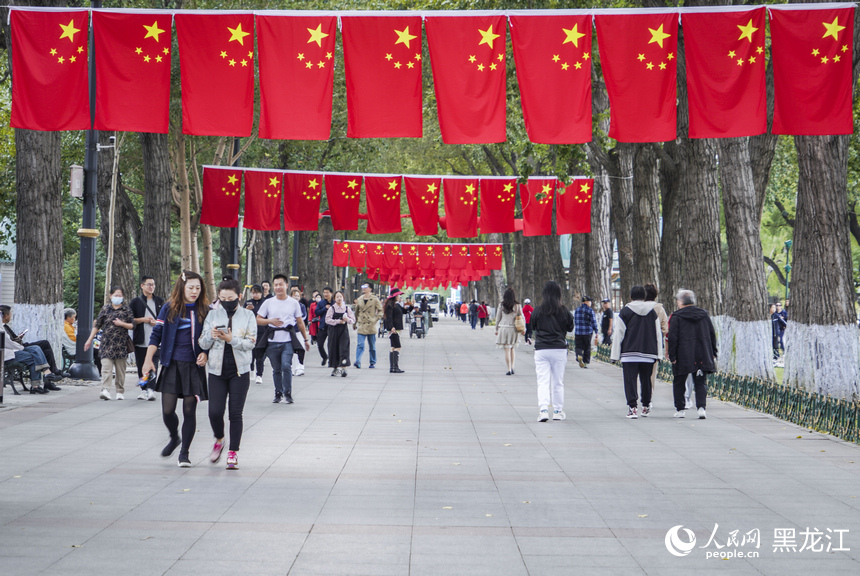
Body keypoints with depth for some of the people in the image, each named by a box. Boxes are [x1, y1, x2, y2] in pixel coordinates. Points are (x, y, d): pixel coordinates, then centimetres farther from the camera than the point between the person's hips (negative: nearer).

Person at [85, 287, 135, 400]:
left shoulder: (126, 309, 7)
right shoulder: (105, 309, 8)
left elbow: (132, 325, 8)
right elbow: (97, 325, 12)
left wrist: (122, 324, -10)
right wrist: (90, 339, 11)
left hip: (121, 344, 0)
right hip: (106, 343, 0)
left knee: (120, 369, 5)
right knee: (106, 367, -13)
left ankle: (120, 391, 15)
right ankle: (105, 390, -22)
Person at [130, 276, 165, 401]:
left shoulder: (160, 301, 12)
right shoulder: (136, 302, 9)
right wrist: (142, 320, -8)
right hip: (140, 341, 1)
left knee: (153, 365, -13)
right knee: (141, 366, 5)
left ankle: (151, 389, -20)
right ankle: (144, 390, 15)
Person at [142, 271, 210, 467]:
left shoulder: (204, 311, 2)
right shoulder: (169, 308, 2)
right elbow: (156, 334, 5)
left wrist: (206, 354, -7)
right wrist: (148, 359, -2)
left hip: (194, 366, 0)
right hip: (171, 365, 0)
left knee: (189, 410, -1)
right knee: (167, 410, -3)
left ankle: (184, 453, 12)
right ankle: (174, 438, 28)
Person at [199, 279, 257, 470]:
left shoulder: (248, 316, 2)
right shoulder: (213, 315, 7)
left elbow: (251, 343, -6)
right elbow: (203, 344, 5)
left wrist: (231, 339, -21)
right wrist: (211, 336, -17)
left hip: (239, 371, -1)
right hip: (217, 370, 1)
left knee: (236, 413, -2)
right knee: (214, 412, -6)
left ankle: (233, 453, 6)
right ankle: (219, 440, 23)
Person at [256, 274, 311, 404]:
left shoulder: (294, 303, 8)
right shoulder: (268, 303, 8)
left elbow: (300, 322, 15)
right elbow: (258, 320, 9)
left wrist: (306, 339, 14)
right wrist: (270, 321, -10)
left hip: (288, 341, -2)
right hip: (272, 341, 2)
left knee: (286, 366, -15)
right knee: (276, 369, 7)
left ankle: (288, 394, -5)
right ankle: (278, 394, 19)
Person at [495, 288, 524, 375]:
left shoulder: (501, 306, -2)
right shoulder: (517, 306, 1)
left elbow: (498, 318, 3)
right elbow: (522, 318, 3)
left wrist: (497, 329, 12)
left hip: (504, 328, -2)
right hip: (514, 329, 2)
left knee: (507, 349, 0)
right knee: (512, 348, 18)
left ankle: (509, 370, -3)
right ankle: (512, 368, 12)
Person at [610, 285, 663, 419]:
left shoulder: (625, 312, 0)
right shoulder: (653, 312, 10)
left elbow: (618, 335, -2)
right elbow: (658, 334, 11)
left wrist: (616, 355, 2)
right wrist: (658, 354, 14)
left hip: (629, 354, -3)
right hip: (648, 354, 3)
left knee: (630, 381, -3)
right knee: (646, 380, 14)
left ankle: (633, 407, -14)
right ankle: (646, 407, 22)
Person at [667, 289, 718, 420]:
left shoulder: (676, 317, -6)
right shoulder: (704, 315, 9)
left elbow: (672, 338, -9)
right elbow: (712, 335, 13)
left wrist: (672, 356, -5)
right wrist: (713, 353, 18)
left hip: (683, 356, -3)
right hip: (702, 357, 3)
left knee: (679, 383, 10)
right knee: (701, 383, 5)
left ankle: (679, 409, 11)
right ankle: (701, 407, -12)